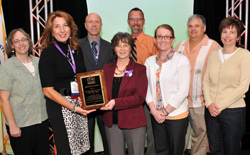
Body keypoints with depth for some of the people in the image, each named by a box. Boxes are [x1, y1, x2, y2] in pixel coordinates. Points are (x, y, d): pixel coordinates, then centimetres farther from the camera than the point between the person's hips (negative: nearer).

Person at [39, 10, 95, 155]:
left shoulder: (77, 49, 8)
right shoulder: (48, 53, -8)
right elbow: (48, 90, -12)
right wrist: (73, 107, -18)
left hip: (81, 105, 5)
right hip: (60, 106, -5)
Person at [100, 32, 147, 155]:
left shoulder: (139, 69, -2)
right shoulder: (106, 69, 9)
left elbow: (140, 97, -11)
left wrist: (116, 103, -21)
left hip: (133, 122, -3)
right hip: (111, 122, 3)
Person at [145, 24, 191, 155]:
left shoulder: (181, 60, -7)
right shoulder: (149, 61, 6)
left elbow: (182, 91, -12)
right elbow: (147, 88, 5)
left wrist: (165, 112, -11)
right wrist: (154, 111, -6)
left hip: (177, 115, -4)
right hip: (156, 116, 4)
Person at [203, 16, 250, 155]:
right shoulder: (214, 54, 8)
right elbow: (206, 81, 8)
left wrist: (220, 105, -13)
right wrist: (209, 103, -6)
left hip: (233, 111, -4)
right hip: (212, 111, 4)